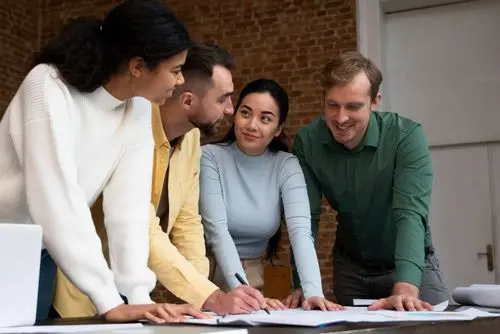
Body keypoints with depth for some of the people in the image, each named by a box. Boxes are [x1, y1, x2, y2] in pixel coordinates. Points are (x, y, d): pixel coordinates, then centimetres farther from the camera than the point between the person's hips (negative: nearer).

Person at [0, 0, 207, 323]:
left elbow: (129, 203, -12)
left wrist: (139, 295, -21)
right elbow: (57, 199, -32)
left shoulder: (139, 109, -7)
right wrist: (110, 301, -35)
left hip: (40, 256, 5)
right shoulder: (49, 86, -24)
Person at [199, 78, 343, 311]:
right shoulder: (210, 157, -10)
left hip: (251, 277, 1)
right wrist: (241, 291, -31)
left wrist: (313, 292, -30)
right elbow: (217, 230, -19)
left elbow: (300, 231, -16)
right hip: (203, 275, -1)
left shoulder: (286, 166, -3)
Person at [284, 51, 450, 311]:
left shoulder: (407, 136, -25)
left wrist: (405, 289, -48)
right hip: (349, 267, 2)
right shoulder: (307, 142, -16)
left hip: (410, 264, -2)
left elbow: (411, 214, -33)